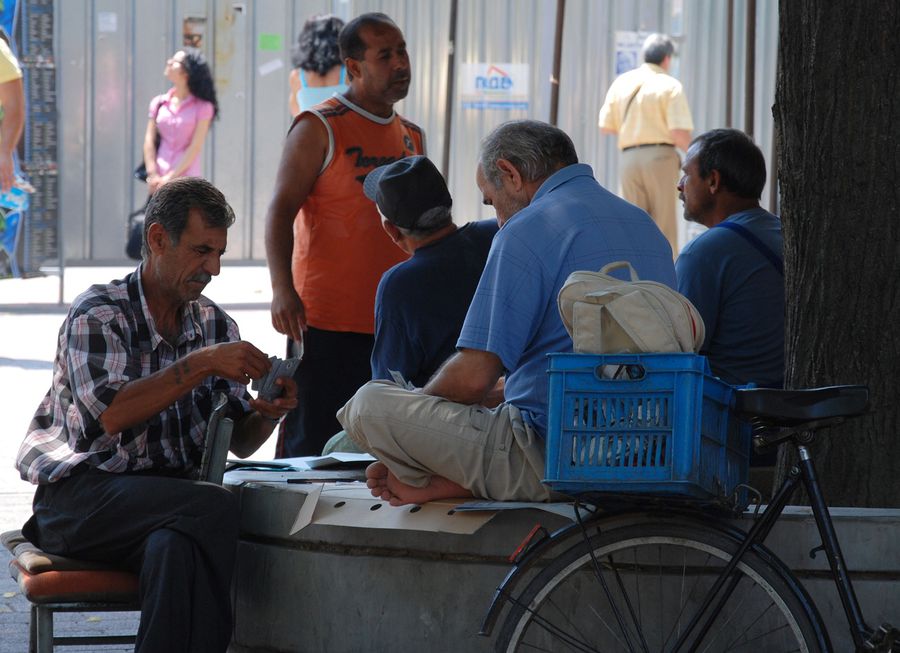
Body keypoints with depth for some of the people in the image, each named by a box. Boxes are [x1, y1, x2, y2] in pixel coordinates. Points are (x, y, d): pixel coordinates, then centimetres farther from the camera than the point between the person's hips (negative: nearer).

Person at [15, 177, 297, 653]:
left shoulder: (214, 325, 15)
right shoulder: (97, 314, -3)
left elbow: (238, 442, 13)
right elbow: (109, 413, -21)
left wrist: (267, 413, -10)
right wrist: (201, 364, -23)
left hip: (169, 499, 5)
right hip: (80, 495, -5)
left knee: (176, 548, -33)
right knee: (213, 508, -31)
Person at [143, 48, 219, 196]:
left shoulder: (202, 107, -2)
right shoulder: (159, 103, 9)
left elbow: (195, 147, -8)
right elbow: (149, 141, 5)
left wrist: (170, 177, -12)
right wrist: (153, 175, -8)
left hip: (186, 179, -4)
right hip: (160, 183, 4)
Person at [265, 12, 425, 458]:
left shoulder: (412, 137, 16)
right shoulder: (319, 129, -5)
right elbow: (281, 211, -10)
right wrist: (282, 289, -23)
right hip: (327, 321, -6)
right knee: (313, 445, -5)